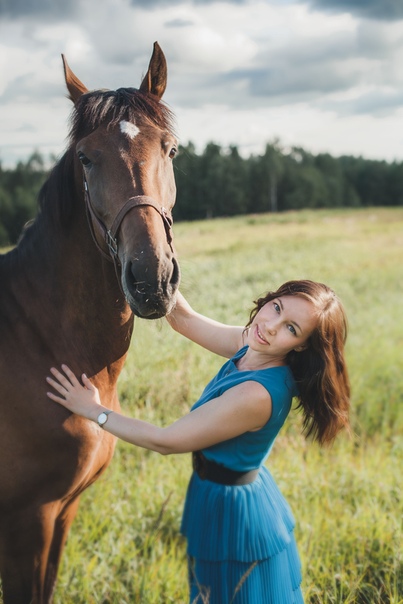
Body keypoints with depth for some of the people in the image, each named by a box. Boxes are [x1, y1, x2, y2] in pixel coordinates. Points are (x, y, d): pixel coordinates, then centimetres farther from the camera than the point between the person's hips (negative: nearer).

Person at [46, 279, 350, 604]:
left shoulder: (257, 395, -34)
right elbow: (182, 317, 2)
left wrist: (95, 411, -13)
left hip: (232, 514, -8)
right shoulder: (250, 346, -9)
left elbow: (165, 441, -23)